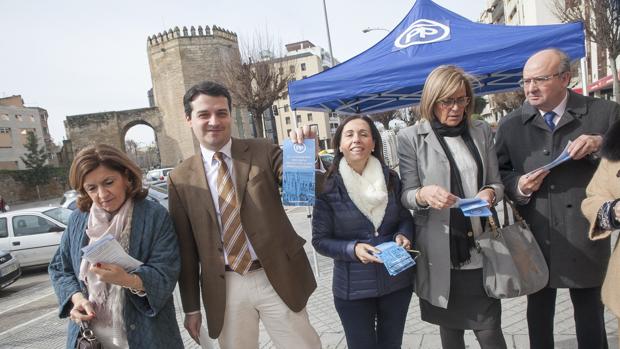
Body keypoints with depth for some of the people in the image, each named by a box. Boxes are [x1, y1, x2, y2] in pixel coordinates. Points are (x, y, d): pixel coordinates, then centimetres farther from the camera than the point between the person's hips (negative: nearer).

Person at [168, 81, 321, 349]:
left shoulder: (263, 152, -2)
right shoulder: (180, 179, 2)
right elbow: (186, 247, 5)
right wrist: (191, 308, 8)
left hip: (277, 278, 0)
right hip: (225, 288, 1)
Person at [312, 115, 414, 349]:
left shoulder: (391, 178, -3)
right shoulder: (328, 186, -12)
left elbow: (405, 218, 9)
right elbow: (320, 240, -9)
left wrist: (403, 236, -13)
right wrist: (353, 249, -24)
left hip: (397, 280, 3)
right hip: (353, 287, -3)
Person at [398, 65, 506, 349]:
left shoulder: (482, 131, 6)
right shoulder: (410, 138, -4)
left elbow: (497, 183, 10)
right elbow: (406, 195, -3)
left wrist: (490, 193, -14)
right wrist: (425, 194, -26)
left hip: (480, 248, 2)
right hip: (440, 252, -2)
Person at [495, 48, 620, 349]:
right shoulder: (510, 124, 2)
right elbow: (498, 174, 6)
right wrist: (518, 186, -14)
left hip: (584, 236, -1)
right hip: (535, 237, 1)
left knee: (590, 314, 13)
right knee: (538, 311, 16)